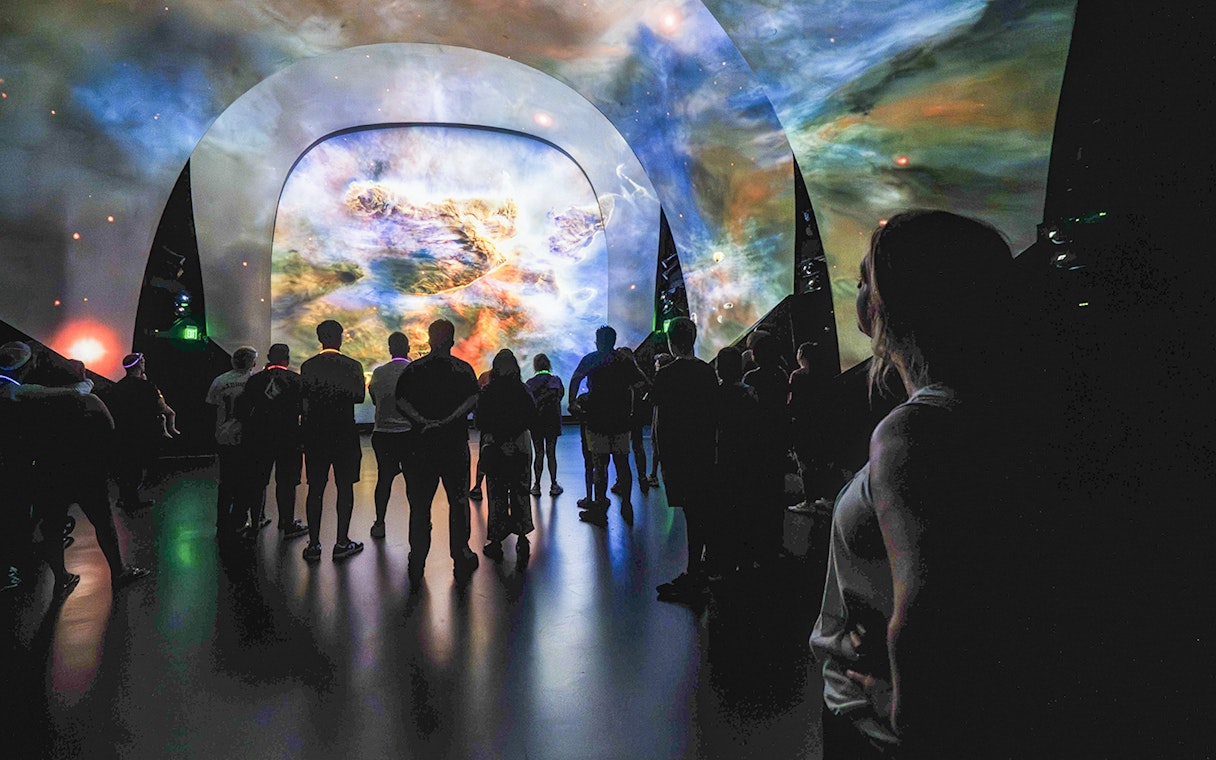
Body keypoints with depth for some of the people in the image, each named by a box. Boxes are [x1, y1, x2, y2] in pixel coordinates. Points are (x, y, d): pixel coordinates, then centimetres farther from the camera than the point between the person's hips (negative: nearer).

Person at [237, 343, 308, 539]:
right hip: (288, 437, -2)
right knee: (286, 481, 3)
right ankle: (288, 524, 7)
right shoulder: (296, 380, -5)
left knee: (258, 480, 14)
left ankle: (256, 520, 26)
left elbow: (242, 407, 1)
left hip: (259, 437, 3)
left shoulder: (255, 379, 2)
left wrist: (249, 426, 14)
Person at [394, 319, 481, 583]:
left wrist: (423, 421, -13)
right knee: (458, 502, 9)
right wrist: (447, 420, -17)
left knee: (419, 504, 9)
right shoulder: (463, 369, -1)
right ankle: (461, 558, 13)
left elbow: (400, 399, -9)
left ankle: (417, 564, 15)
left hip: (421, 443, 1)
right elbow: (472, 400, -15)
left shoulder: (413, 369, 3)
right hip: (455, 444, -1)